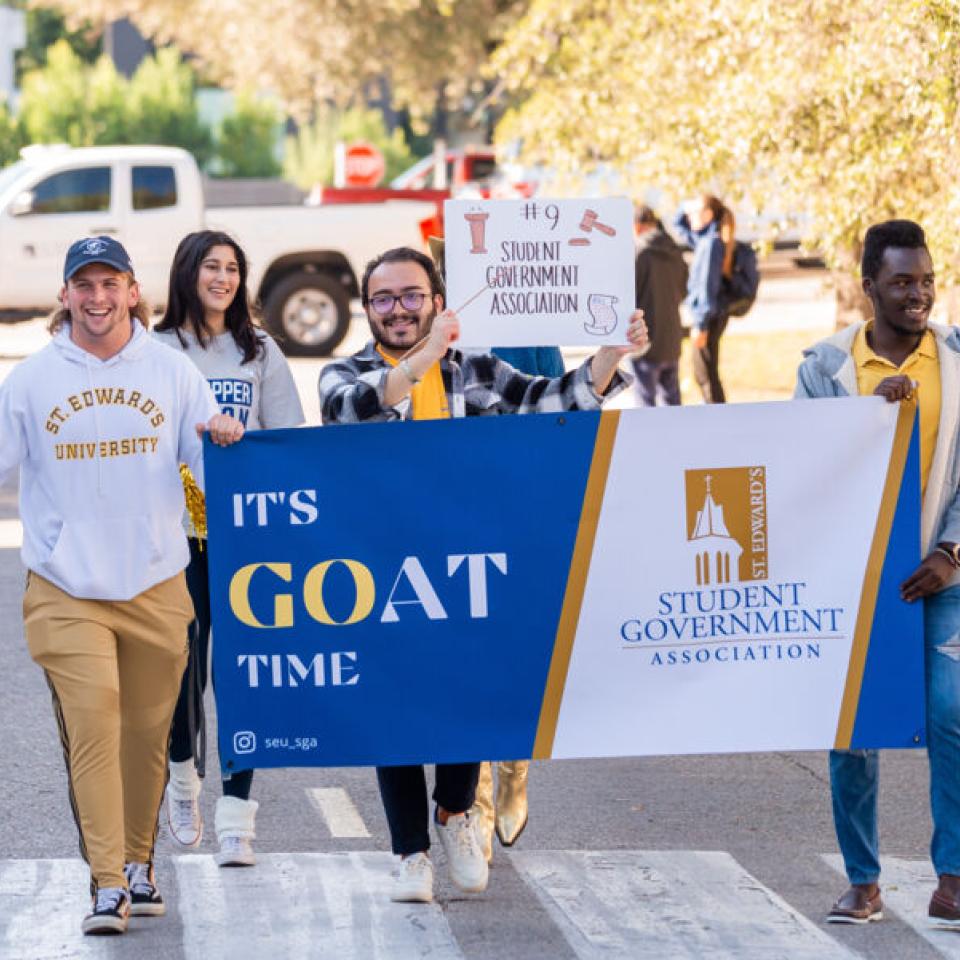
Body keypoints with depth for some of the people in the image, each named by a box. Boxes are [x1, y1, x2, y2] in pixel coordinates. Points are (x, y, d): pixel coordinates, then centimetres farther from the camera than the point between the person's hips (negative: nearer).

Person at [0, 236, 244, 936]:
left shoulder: (172, 372, 5)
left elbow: (209, 464, 6)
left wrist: (224, 438, -16)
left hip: (155, 585, 2)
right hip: (67, 589, -2)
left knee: (147, 732, 9)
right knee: (92, 726, -12)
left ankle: (139, 863, 25)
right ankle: (108, 885, -11)